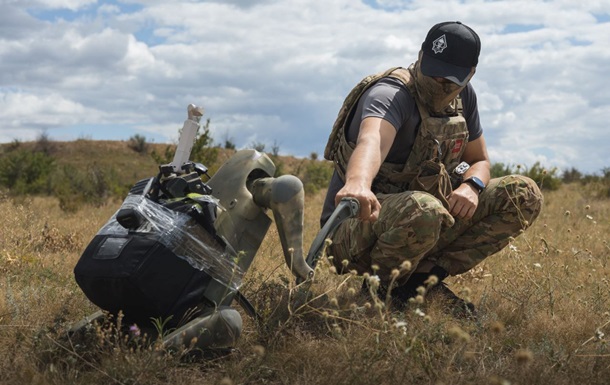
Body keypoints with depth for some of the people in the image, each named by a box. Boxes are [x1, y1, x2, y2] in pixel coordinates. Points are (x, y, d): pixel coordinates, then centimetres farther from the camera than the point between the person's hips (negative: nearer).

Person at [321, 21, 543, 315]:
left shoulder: (463, 97, 4)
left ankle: (425, 275, -6)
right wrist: (357, 184, -68)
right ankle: (379, 288, -11)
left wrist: (472, 185, -11)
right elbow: (371, 140, -44)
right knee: (423, 211, -41)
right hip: (357, 225, -8)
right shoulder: (390, 94, -21)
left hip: (428, 224, 8)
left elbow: (480, 160, 15)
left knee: (524, 195, -5)